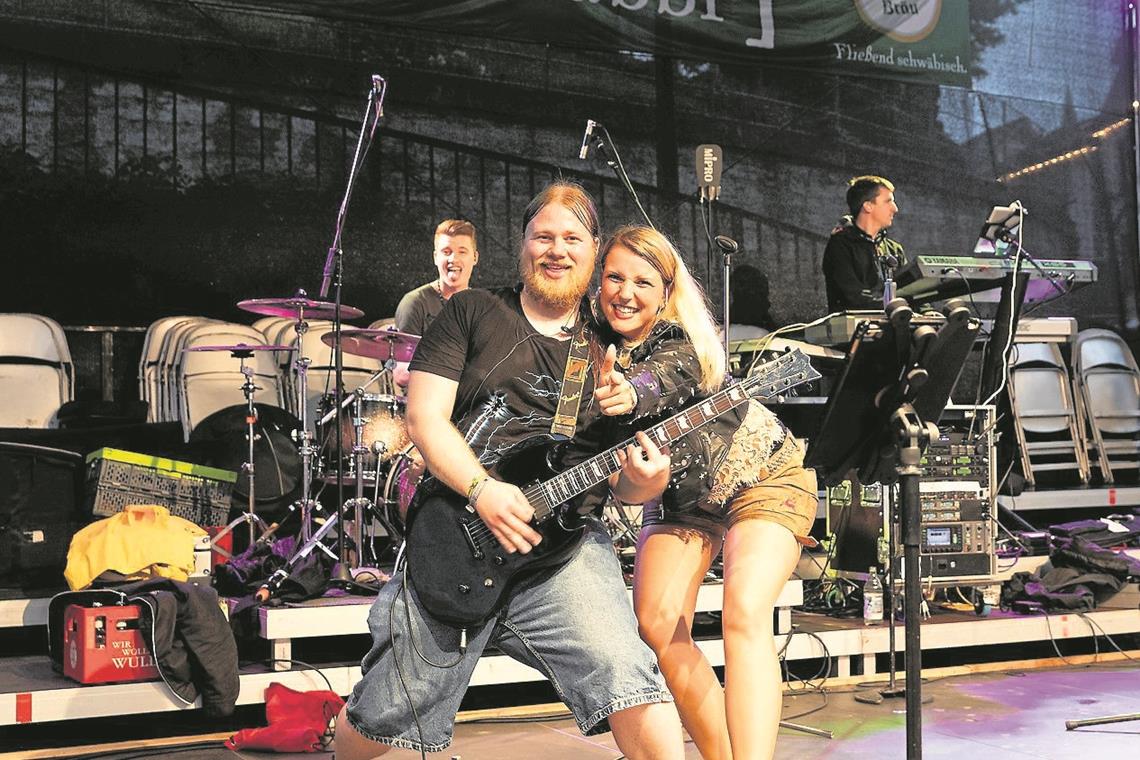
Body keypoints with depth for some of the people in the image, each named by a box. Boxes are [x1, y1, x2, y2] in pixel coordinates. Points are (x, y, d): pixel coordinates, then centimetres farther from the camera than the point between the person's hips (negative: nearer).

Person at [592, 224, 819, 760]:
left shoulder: (680, 342, -25)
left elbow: (662, 383, -48)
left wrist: (631, 395, -70)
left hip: (763, 477, -5)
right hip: (679, 493, 5)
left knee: (744, 615, -25)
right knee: (657, 626, -10)